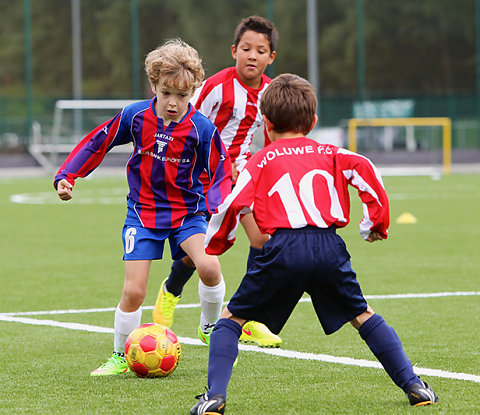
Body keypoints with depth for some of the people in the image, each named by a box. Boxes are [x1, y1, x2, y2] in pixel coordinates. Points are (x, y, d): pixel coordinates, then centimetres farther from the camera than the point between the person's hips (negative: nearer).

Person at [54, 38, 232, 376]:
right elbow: (97, 143, 5)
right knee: (133, 291, -7)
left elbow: (222, 173, -4)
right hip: (144, 212, 1)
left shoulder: (202, 129, -14)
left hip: (187, 212, -1)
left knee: (209, 266, -26)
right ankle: (120, 357, 17)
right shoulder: (135, 116, -10)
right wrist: (67, 176, 1)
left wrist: (217, 206, -22)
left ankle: (212, 329, 3)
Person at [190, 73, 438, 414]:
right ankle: (414, 386, 14)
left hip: (283, 249, -2)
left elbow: (233, 206, 4)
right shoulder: (328, 153, 22)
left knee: (232, 319, 11)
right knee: (363, 316, 21)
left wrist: (215, 244, 21)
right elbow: (364, 169, 4)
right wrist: (376, 220, 14)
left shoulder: (261, 160, 16)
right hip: (329, 246, 2)